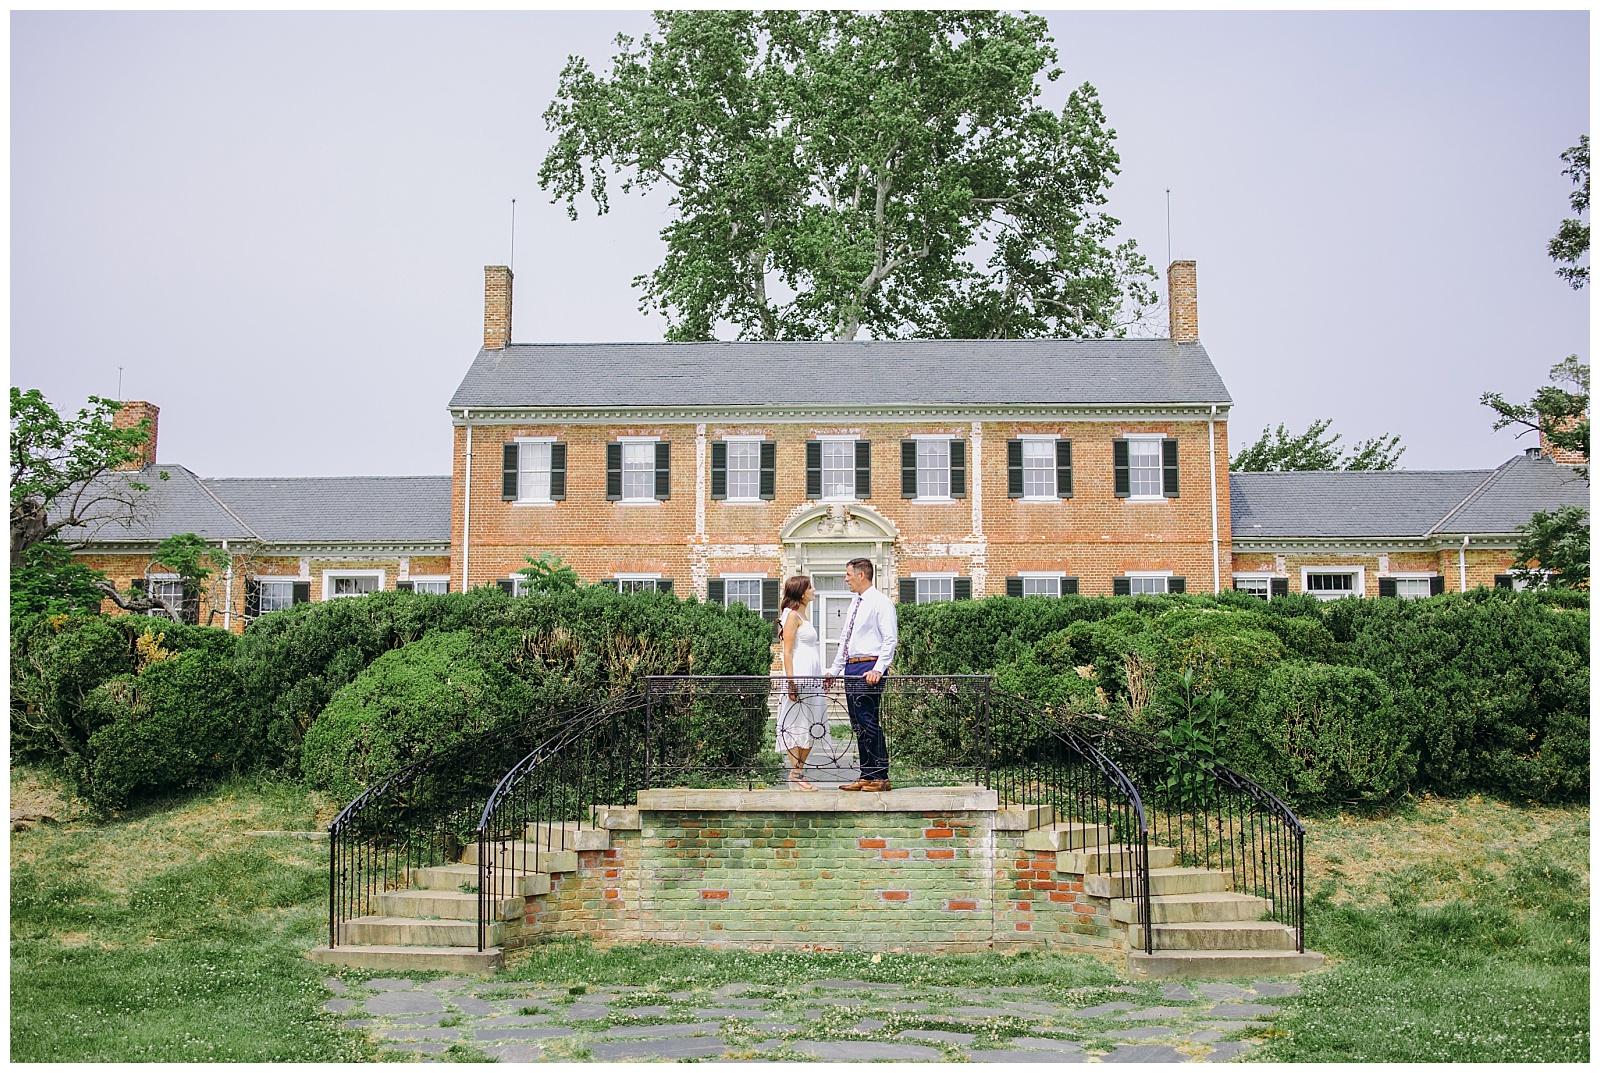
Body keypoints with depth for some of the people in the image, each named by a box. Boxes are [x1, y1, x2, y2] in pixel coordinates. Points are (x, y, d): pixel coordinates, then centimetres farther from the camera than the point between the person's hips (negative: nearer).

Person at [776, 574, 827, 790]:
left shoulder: (804, 615, 19)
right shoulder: (792, 615, -8)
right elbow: (787, 651, -13)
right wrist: (790, 681, -19)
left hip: (812, 679, 9)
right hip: (799, 678, -9)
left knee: (811, 728, 9)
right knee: (797, 726, -6)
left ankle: (799, 772, 14)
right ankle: (795, 775, -3)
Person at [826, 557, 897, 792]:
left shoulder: (880, 603, -8)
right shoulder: (854, 604, 18)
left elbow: (890, 640, -14)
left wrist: (878, 669, -23)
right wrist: (835, 670, 20)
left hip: (869, 669, -9)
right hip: (851, 668, 9)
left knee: (870, 723, -9)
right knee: (858, 725, 9)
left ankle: (880, 777, -2)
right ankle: (866, 776, 14)